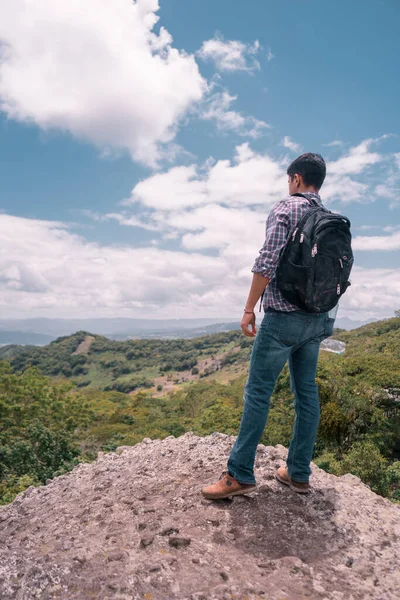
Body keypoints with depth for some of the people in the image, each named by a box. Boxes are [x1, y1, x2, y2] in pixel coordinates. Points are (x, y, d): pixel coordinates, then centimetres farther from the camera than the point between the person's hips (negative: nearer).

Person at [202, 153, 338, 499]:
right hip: (319, 320, 7)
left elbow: (267, 262, -16)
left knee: (258, 391, -3)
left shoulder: (286, 209, -5)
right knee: (307, 392, 9)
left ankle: (240, 474, 2)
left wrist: (249, 308, -10)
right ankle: (299, 474, 18)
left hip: (284, 316, -7)